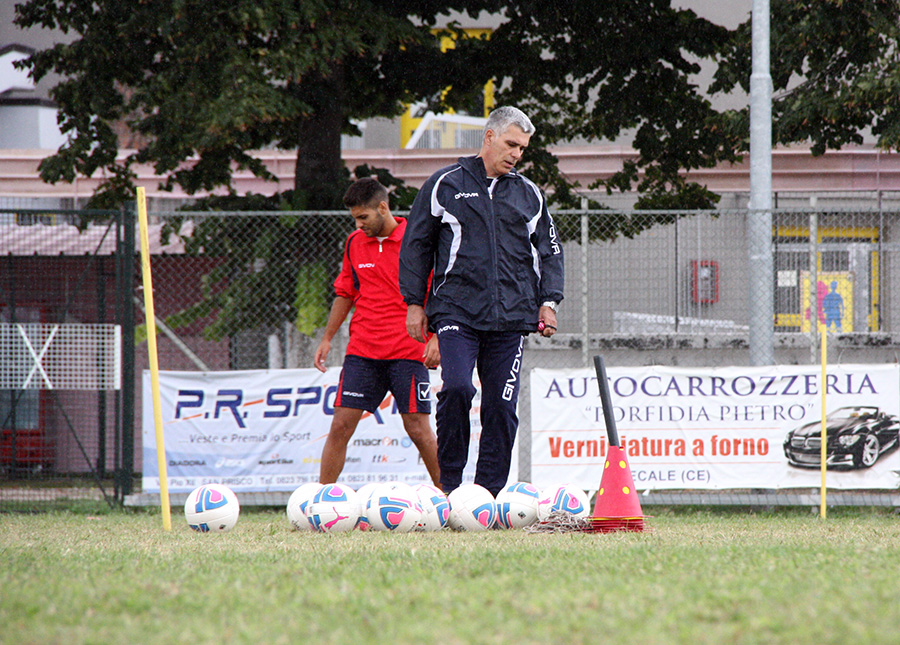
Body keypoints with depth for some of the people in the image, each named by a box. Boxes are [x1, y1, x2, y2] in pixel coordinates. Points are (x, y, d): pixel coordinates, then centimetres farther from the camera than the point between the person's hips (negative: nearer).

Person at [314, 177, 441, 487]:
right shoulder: (355, 243, 10)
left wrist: (436, 338, -13)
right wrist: (327, 339, 17)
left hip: (407, 352, -4)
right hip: (362, 351, 4)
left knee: (418, 429, -5)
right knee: (341, 425, -3)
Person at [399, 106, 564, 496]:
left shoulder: (529, 195, 16)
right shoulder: (445, 186, 8)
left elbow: (549, 251, 22)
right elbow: (416, 244, 10)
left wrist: (548, 301, 9)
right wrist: (414, 303, 5)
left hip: (511, 316, 3)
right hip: (455, 311, -3)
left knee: (501, 405, -2)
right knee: (457, 388, -21)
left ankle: (489, 490, 5)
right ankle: (450, 482, -7)